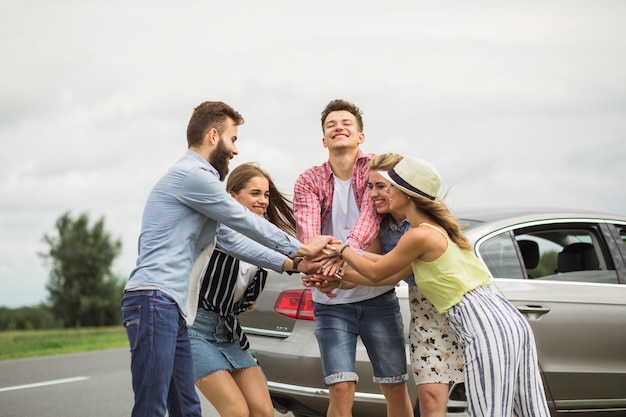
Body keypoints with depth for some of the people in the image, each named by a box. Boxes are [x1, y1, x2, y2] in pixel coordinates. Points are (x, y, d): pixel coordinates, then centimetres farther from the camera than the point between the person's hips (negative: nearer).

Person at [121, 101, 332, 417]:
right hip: (154, 300, -11)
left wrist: (294, 261, 24)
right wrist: (299, 248, 12)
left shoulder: (196, 177, 24)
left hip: (173, 308, 11)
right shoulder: (192, 175, -7)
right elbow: (245, 223, 0)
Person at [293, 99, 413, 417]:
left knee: (395, 387, 7)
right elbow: (306, 226, -18)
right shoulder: (309, 181, 1)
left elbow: (373, 211, -21)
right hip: (330, 301, 0)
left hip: (378, 296, 0)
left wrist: (348, 247, -41)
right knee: (341, 390, -9)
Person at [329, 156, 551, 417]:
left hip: (486, 330, -10)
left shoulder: (420, 235, -11)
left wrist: (341, 249, 18)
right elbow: (392, 277, 22)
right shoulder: (437, 228, 18)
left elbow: (375, 273, 3)